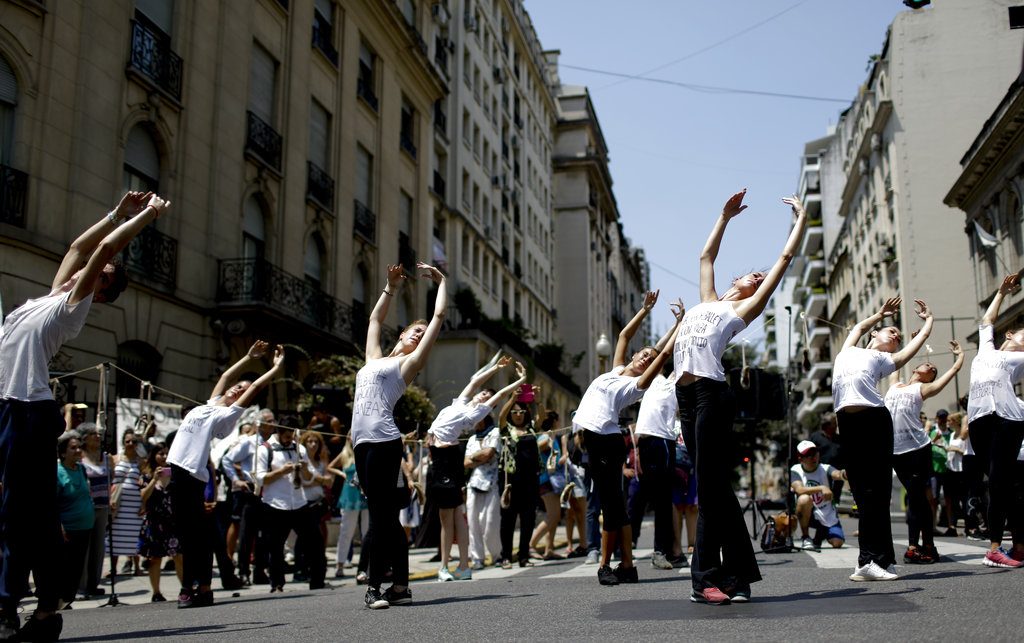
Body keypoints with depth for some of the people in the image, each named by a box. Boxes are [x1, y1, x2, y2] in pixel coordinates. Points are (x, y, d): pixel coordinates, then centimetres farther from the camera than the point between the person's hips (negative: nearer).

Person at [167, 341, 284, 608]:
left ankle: (199, 589, -4)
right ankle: (193, 588, 11)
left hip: (190, 475, -8)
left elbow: (255, 387, -6)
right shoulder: (213, 403, 18)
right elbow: (226, 376, 28)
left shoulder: (228, 415, -2)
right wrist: (249, 357, 31)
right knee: (189, 534, 8)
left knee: (193, 535, -7)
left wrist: (277, 368, -1)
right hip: (177, 471, 8)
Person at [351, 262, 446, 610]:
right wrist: (391, 287, 32)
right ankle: (400, 585, 11)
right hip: (362, 441, 7)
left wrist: (441, 281, 15)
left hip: (383, 441, -7)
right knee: (385, 516, 7)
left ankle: (374, 587, -5)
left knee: (381, 513, -7)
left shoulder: (409, 362, 6)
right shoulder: (375, 358, 22)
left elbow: (440, 315, 5)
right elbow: (375, 318, 36)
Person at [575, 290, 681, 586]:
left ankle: (605, 566, 4)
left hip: (607, 441, -6)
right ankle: (626, 566, 9)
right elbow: (624, 335, 26)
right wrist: (646, 309, 25)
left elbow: (666, 353, -2)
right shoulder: (617, 369, 18)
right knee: (614, 504, 6)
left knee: (611, 503, -3)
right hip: (590, 437, 6)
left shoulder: (638, 384, 2)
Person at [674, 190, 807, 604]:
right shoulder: (709, 302, 26)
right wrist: (726, 216, 43)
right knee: (712, 487, 6)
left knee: (711, 485, -8)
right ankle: (737, 574, 11)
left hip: (711, 393, -6)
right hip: (686, 395, 7)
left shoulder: (746, 308, 11)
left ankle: (706, 576, -5)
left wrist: (801, 219, 21)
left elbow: (786, 257, 12)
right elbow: (706, 256, 39)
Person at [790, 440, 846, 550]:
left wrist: (843, 474, -60)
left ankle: (820, 534, 22)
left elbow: (837, 474, -34)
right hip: (807, 514, -2)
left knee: (837, 543, -15)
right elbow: (799, 490, -29)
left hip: (828, 516, 2)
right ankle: (805, 537, -14)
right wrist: (822, 488, -43)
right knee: (804, 499, -34)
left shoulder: (825, 469, -11)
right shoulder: (795, 471, -11)